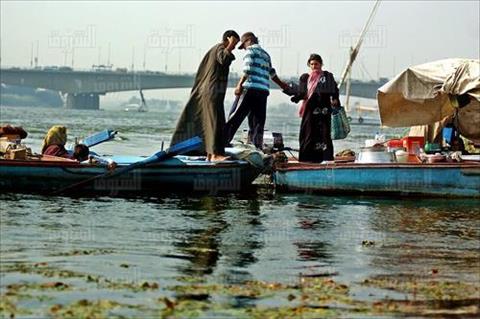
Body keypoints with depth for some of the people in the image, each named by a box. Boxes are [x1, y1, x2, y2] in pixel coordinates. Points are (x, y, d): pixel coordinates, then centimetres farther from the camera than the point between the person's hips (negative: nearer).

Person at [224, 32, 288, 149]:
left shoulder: (251, 50, 2)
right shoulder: (266, 54, 23)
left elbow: (248, 69, -12)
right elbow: (271, 73, 34)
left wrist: (239, 85, -12)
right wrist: (281, 84, 48)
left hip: (250, 88, -7)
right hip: (264, 91, 7)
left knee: (235, 117, -5)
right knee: (258, 122, 6)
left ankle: (224, 141, -9)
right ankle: (257, 147, 1)